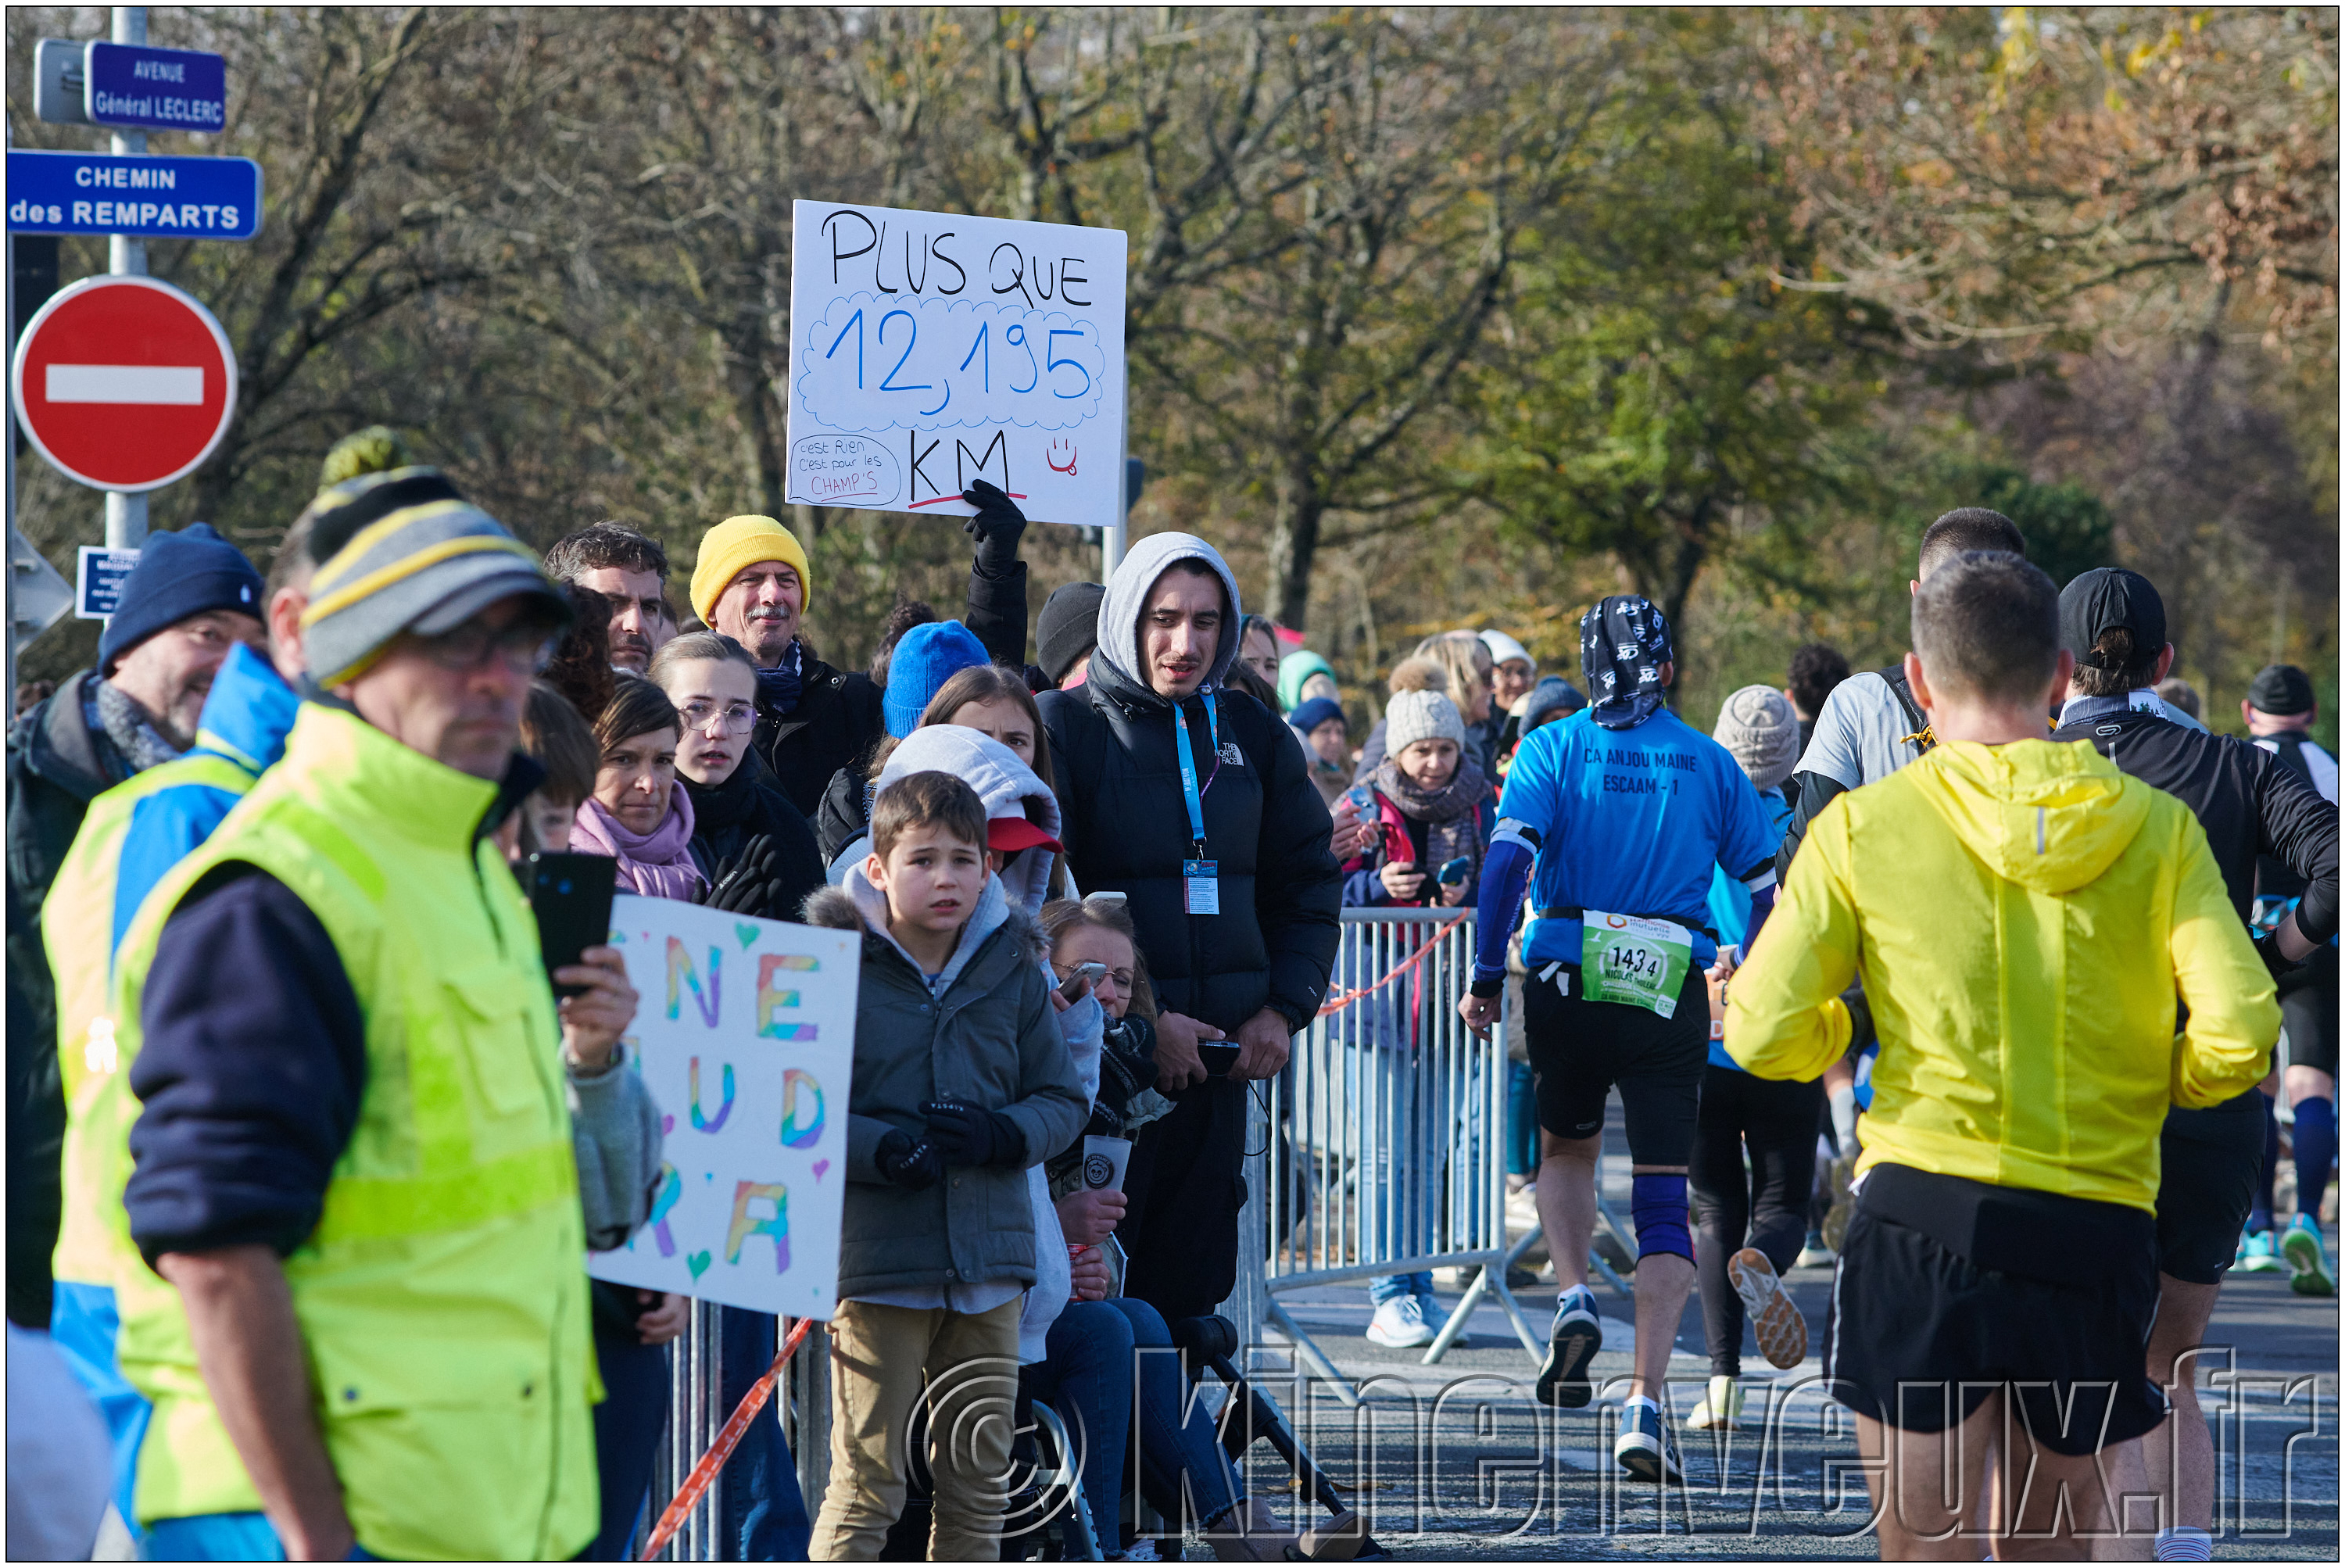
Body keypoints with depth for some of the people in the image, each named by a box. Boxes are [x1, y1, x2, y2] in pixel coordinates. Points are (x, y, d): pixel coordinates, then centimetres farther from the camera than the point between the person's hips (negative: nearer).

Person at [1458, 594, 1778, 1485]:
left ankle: (1573, 1298, 0)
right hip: (1672, 1000, 0)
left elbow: (1509, 859, -12)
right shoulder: (1710, 765, 6)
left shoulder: (1554, 750, 1)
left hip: (1568, 985, 0)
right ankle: (1646, 1405, -10)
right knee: (1662, 1198, 1)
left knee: (1567, 1149, 26)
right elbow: (1767, 890, 8)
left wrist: (1486, 978, -10)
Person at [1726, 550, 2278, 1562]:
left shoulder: (1864, 825, -1)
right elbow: (2241, 1035, -7)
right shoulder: (2155, 827, 2)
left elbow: (1763, 1037, -5)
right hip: (2098, 1232, 2)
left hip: (1923, 1216, -2)